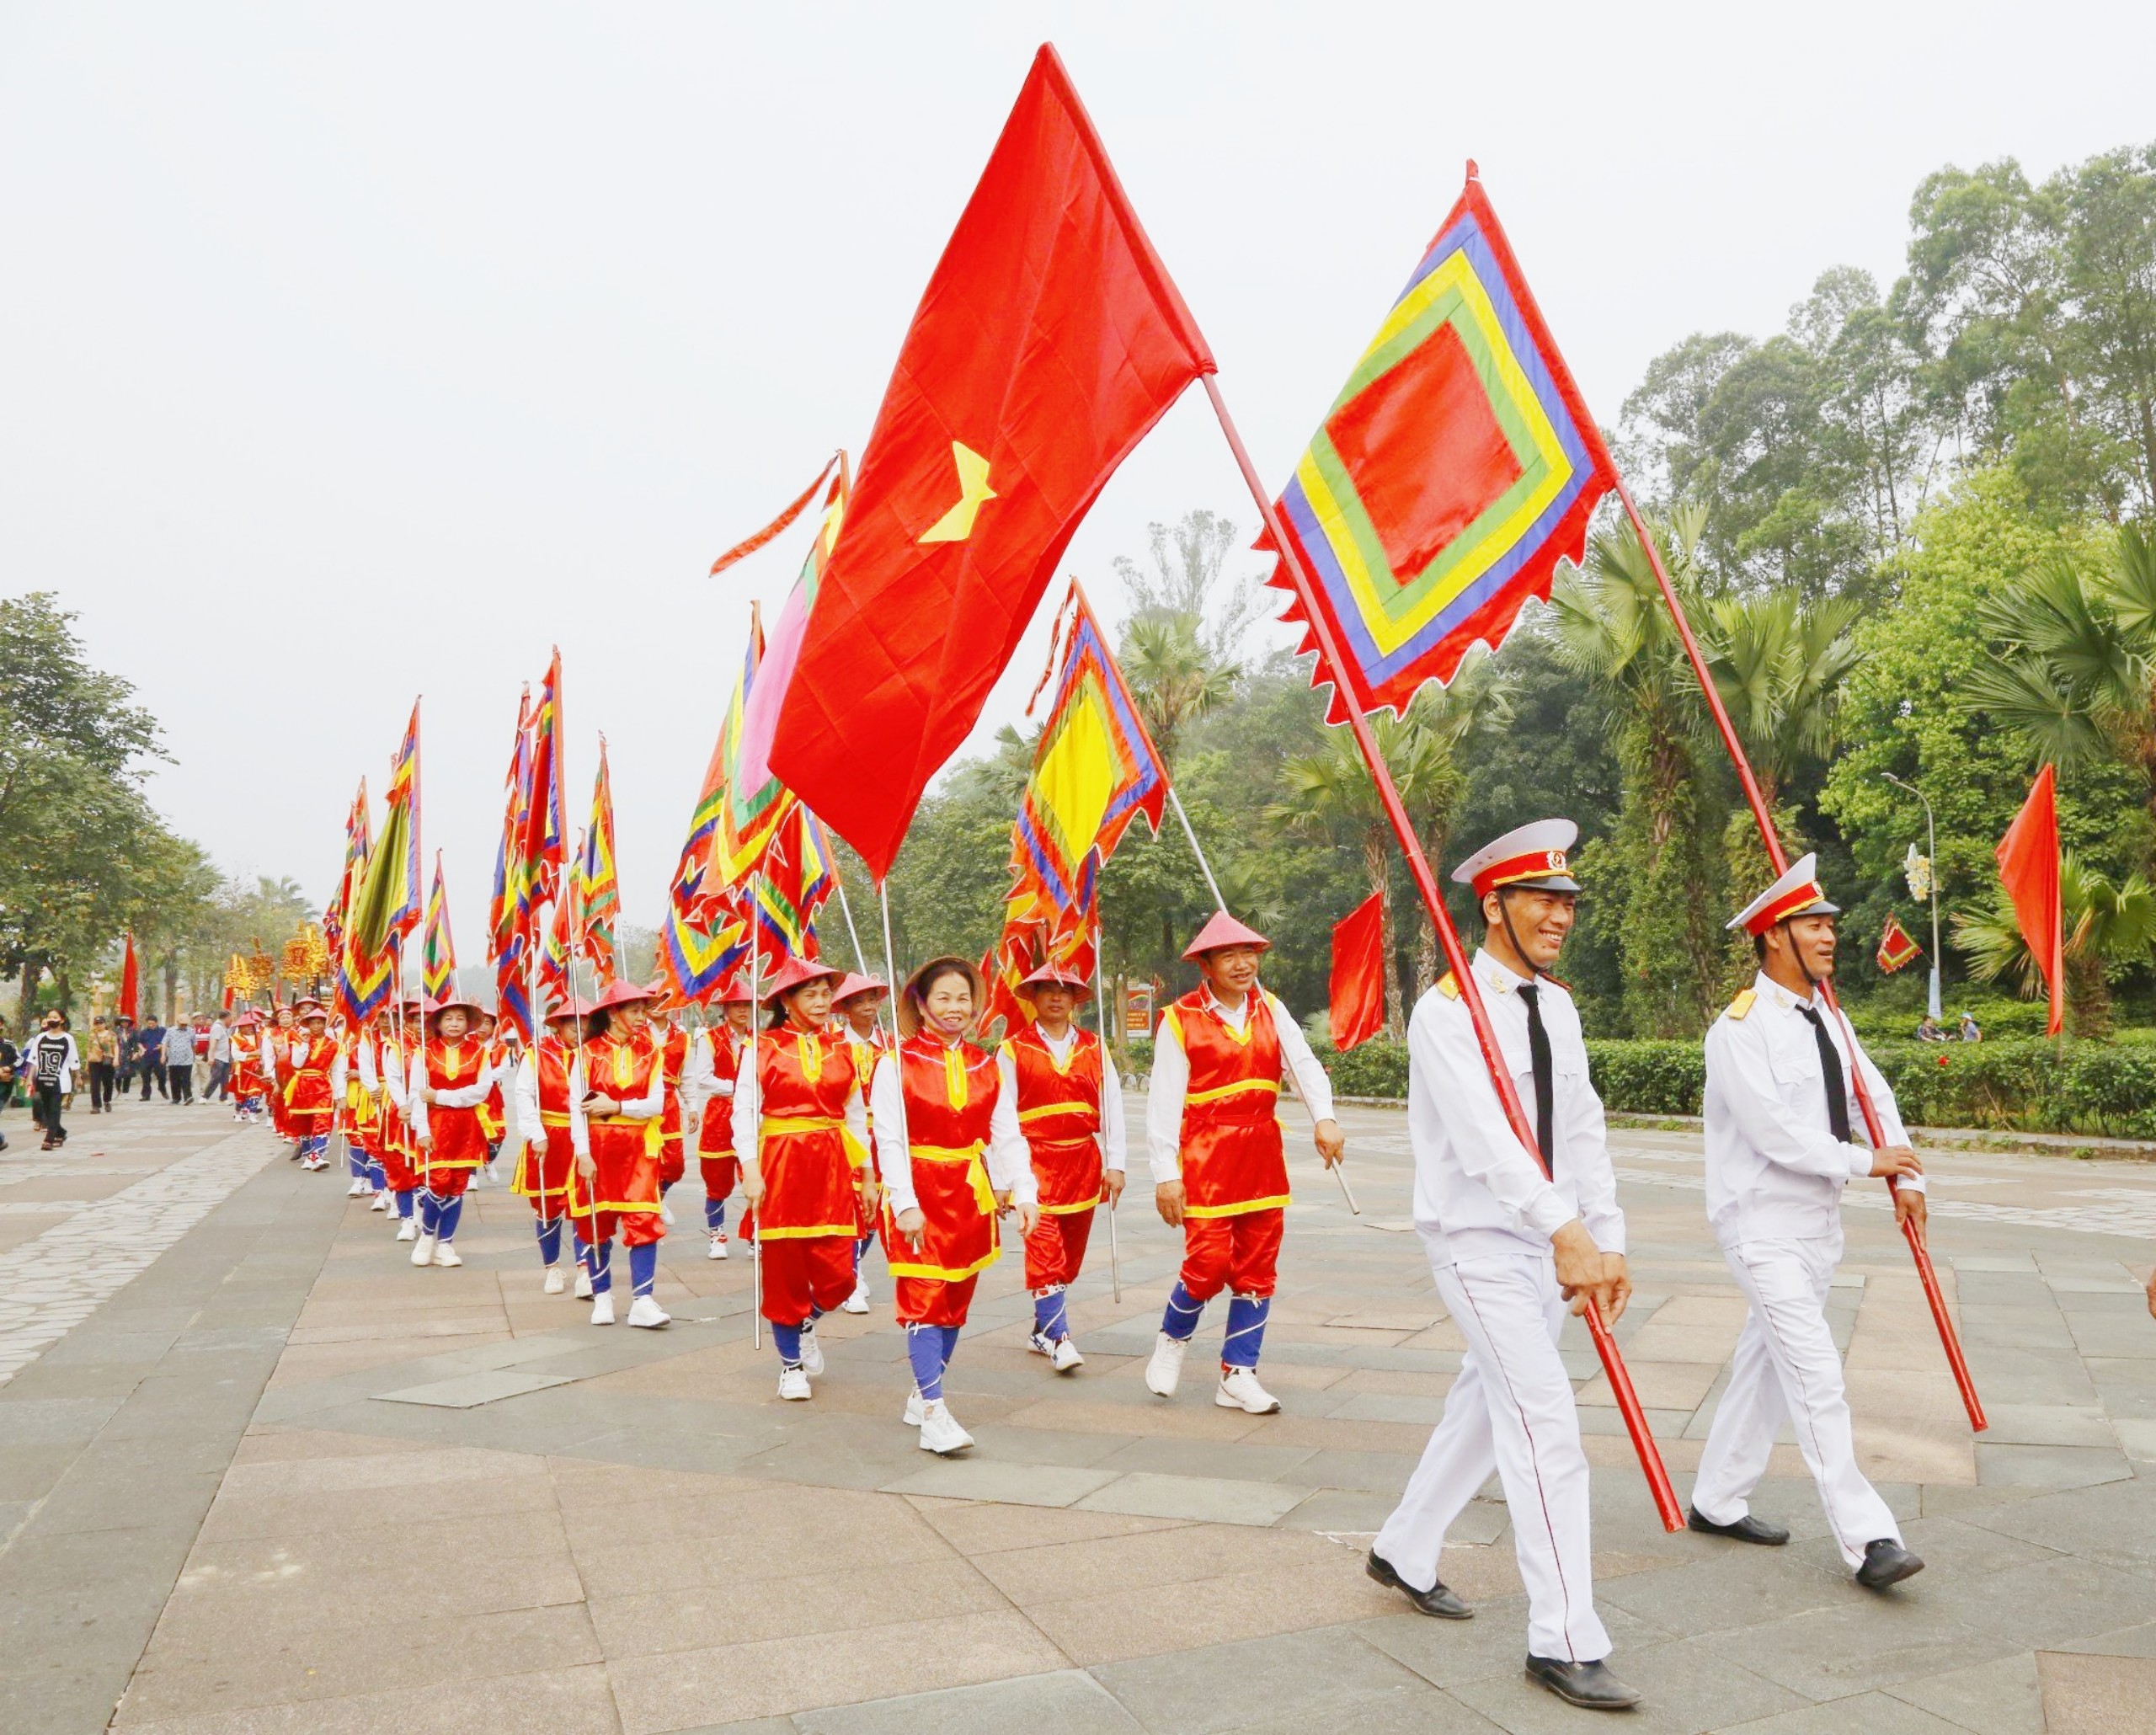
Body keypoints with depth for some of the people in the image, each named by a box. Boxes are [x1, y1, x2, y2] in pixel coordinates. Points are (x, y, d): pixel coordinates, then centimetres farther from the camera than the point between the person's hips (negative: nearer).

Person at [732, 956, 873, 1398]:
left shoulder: (841, 1049, 9)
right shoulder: (762, 1048, -2)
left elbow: (857, 1114, 12)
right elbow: (744, 1112, -6)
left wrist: (868, 1174, 10)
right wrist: (750, 1171, -15)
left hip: (833, 1167, 3)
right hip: (780, 1165, -3)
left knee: (837, 1274, -1)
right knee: (783, 1271, 5)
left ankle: (807, 1325, 32)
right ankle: (791, 1364, 24)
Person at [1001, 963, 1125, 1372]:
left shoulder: (1094, 1047, 7)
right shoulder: (1014, 1048, -2)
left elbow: (1112, 1105, 6)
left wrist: (1114, 1164, 0)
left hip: (1084, 1161, 4)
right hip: (1035, 1160, -4)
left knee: (1070, 1255, 11)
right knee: (1045, 1250, -12)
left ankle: (1042, 1331, 25)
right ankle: (1059, 1339, -8)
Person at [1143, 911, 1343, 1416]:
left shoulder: (1270, 1010, 8)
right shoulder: (1180, 1020, -6)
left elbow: (1304, 1063, -3)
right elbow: (1164, 1102, -8)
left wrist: (1324, 1117, -21)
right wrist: (1165, 1174, -12)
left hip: (1263, 1155, 5)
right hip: (1206, 1155, -5)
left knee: (1258, 1267, 7)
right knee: (1209, 1263, -9)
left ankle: (1238, 1375, 19)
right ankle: (1173, 1338, 21)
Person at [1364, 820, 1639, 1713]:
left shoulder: (1556, 1006, 7)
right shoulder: (1447, 1012, -18)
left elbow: (1583, 1132, 7)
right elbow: (1485, 1136, -30)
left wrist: (1609, 1238, 1)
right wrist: (1565, 1231, -39)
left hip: (1546, 1242, 8)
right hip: (1479, 1243, -8)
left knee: (1487, 1403, 18)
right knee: (1546, 1424, -9)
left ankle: (1403, 1553, 37)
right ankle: (1564, 1642, 4)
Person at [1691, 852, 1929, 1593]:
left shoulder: (1827, 1018, 10)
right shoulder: (1741, 1028, -16)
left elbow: (1876, 1096, 14)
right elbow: (1774, 1131, -21)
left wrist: (1907, 1178, 3)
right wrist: (1863, 1163, -12)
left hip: (1818, 1220, 9)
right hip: (1763, 1224, -8)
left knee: (1766, 1361, 15)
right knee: (1816, 1377, -10)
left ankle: (1717, 1500, 28)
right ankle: (1866, 1539, -3)